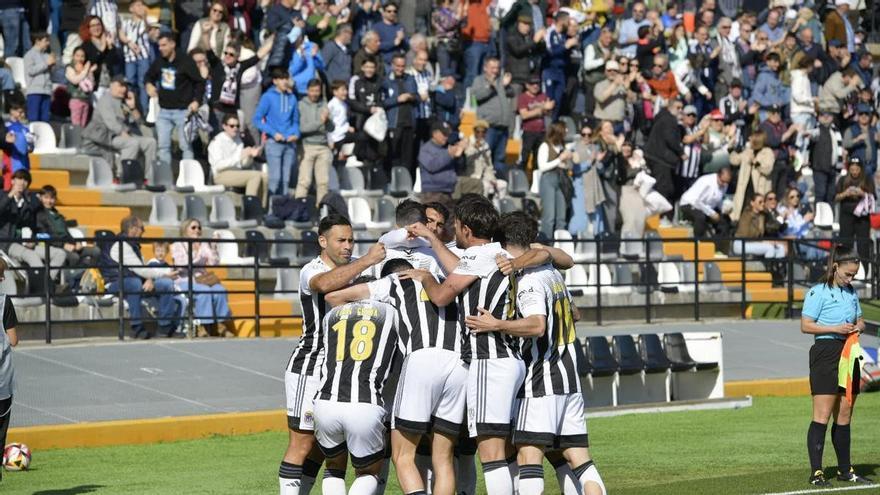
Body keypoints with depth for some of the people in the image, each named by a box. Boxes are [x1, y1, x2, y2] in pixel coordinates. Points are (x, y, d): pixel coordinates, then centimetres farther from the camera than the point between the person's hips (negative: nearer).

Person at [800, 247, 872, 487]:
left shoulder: (851, 293, 14)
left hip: (848, 356, 7)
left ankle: (845, 470, 18)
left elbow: (860, 320, 26)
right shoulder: (818, 292, -7)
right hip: (826, 353, -7)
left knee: (844, 416, 11)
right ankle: (816, 473, -11)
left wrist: (858, 327, 2)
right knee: (822, 416, -10)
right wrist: (835, 328, -19)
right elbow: (805, 325, -10)